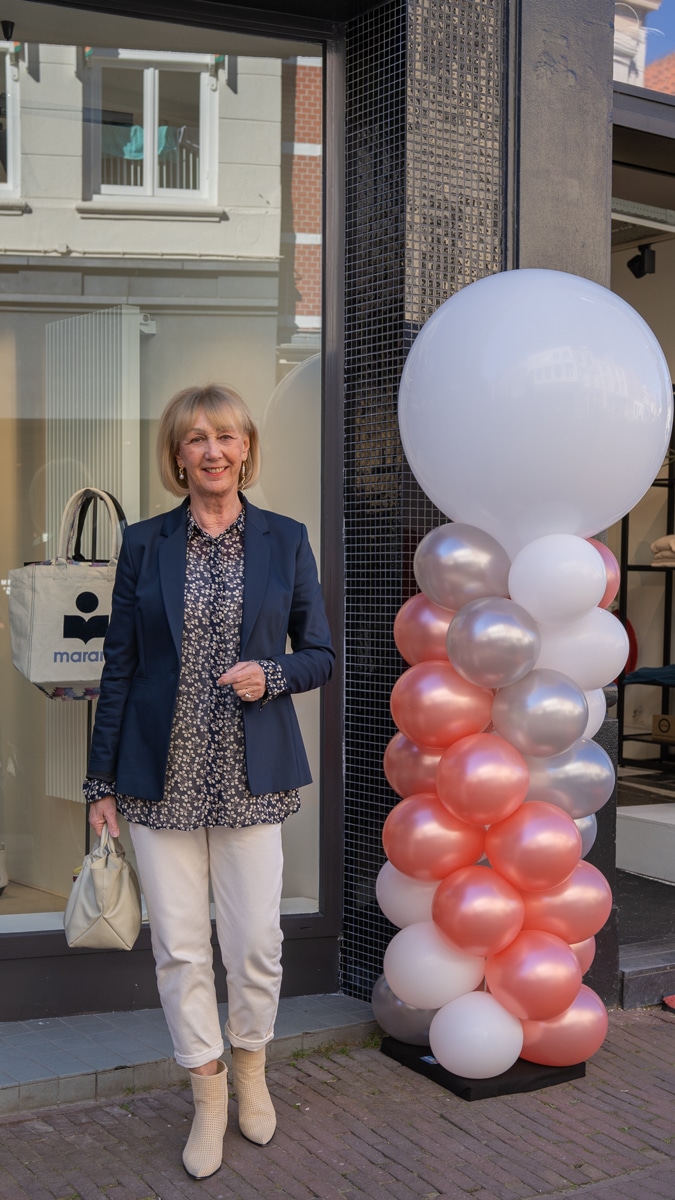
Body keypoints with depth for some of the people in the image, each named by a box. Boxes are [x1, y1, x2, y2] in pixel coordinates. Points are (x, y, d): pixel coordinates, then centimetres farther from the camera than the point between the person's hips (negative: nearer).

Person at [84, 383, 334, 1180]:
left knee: (255, 941, 5)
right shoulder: (144, 545, 3)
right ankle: (208, 1094, 27)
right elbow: (120, 666, 4)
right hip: (162, 775, 0)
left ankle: (251, 1069, 34)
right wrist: (101, 780, 3)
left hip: (250, 774, 0)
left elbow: (319, 655, 8)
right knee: (179, 947, 7)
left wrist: (272, 674, -14)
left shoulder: (285, 540, 3)